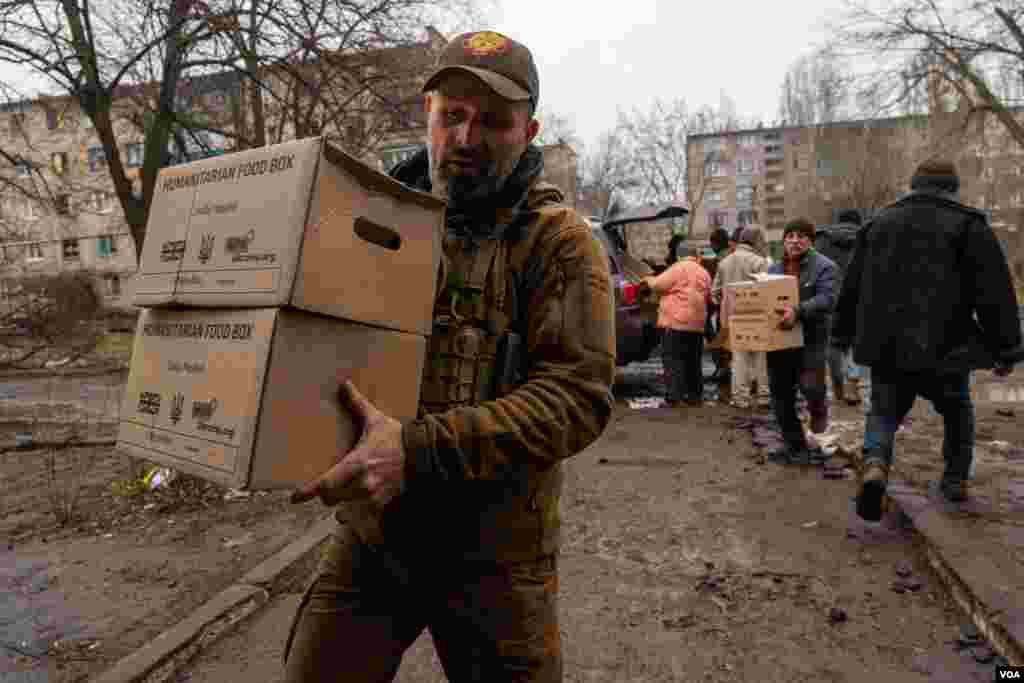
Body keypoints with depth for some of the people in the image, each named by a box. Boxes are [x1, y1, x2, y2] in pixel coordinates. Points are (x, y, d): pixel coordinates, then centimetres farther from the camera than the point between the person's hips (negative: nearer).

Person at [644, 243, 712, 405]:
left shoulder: (678, 268, -8)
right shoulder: (704, 273, 12)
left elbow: (658, 284, -9)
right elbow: (708, 298, 20)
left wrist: (648, 280, 11)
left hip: (676, 321, -6)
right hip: (697, 323, 6)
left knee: (673, 359, -4)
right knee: (693, 361, 14)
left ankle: (674, 396, -9)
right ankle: (695, 394, 19)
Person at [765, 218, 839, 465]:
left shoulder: (823, 266, -5)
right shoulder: (774, 269, 14)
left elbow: (827, 299, -19)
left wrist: (798, 311, -34)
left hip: (810, 338, -5)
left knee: (810, 386, -21)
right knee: (781, 396, 9)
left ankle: (818, 409, 17)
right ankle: (795, 444, 25)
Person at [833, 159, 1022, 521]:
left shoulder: (879, 222, 9)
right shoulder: (968, 223, -3)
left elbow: (852, 287, 13)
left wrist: (843, 335, 21)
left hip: (886, 346, 2)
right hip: (942, 347, -2)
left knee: (884, 412, 12)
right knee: (957, 412, 23)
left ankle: (875, 464, -15)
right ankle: (955, 480, 32)